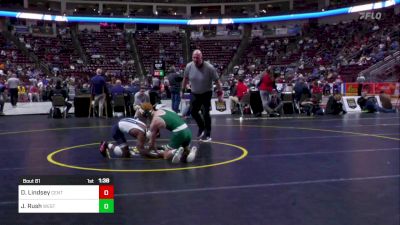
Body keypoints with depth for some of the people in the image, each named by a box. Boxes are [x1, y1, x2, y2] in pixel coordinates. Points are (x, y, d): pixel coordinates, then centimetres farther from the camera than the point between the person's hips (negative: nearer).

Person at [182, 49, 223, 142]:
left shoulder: (209, 67, -23)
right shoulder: (189, 66, -12)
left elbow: (217, 80, -15)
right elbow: (186, 78, 5)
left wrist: (220, 93, -14)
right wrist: (182, 90, 11)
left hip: (206, 93, -4)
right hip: (194, 93, 4)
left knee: (205, 113, -7)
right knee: (193, 112, 9)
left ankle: (208, 135, 7)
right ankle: (201, 127, 34)